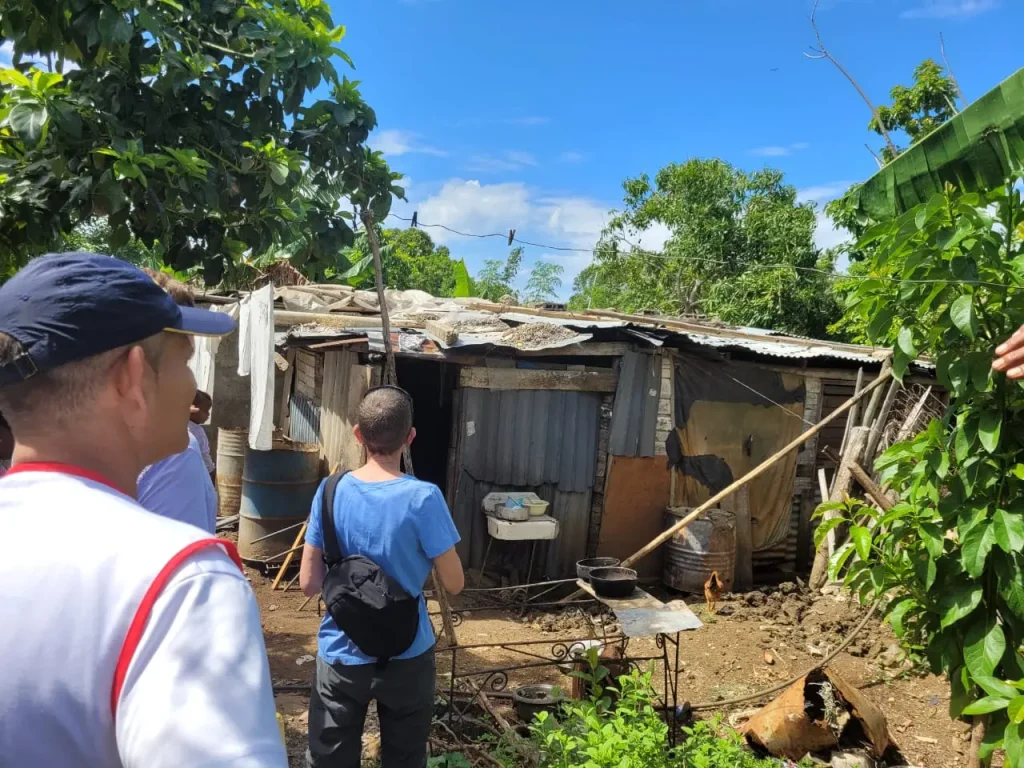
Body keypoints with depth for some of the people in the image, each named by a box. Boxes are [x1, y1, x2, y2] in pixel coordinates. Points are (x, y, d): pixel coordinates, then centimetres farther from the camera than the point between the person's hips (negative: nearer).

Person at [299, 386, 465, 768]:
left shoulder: (331, 492, -9)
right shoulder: (423, 498, -19)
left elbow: (309, 583, -3)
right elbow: (454, 584, -11)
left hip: (341, 655, 2)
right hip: (406, 656, -2)